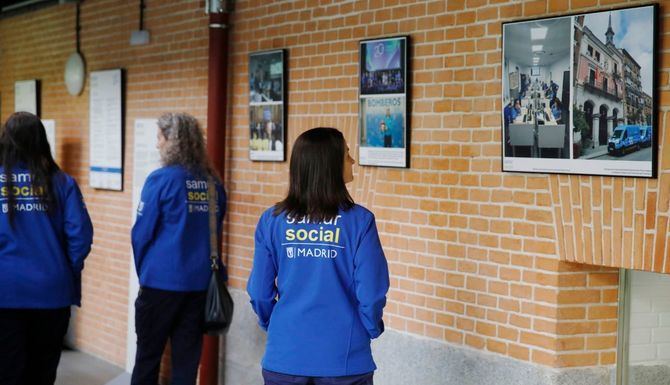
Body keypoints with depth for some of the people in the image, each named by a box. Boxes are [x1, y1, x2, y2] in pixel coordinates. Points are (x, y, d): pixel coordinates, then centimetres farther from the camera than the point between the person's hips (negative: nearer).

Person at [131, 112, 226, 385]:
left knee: (147, 357, 9)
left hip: (162, 282, -4)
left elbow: (142, 233, -5)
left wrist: (144, 272, 9)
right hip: (199, 284, 4)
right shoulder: (213, 184, 3)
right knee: (186, 360, 8)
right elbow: (214, 232, 7)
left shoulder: (162, 179, -10)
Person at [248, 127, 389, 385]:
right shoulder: (358, 221, -10)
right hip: (344, 359, -2)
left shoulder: (272, 220, -2)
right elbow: (371, 293, -10)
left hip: (284, 356, 2)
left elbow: (259, 291, 1)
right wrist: (372, 329, 10)